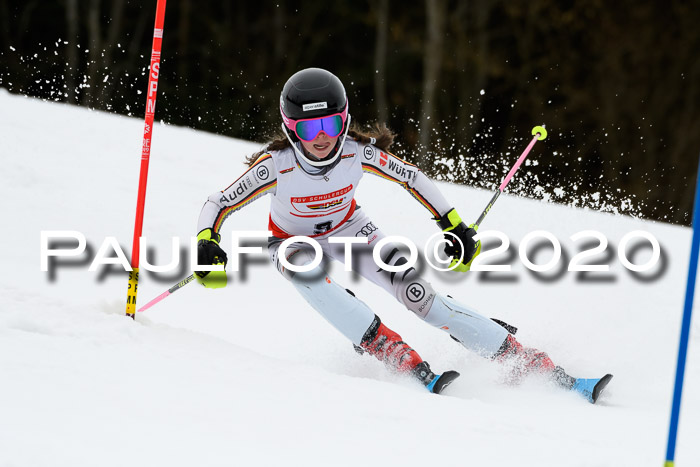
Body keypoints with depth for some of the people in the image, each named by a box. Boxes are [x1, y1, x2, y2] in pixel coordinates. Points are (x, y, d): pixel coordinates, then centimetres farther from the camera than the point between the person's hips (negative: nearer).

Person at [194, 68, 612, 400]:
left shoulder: (359, 152, -27)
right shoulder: (276, 165, -33)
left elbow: (413, 178, -11)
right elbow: (218, 204, -24)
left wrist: (456, 226, -12)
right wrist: (206, 246, -43)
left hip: (348, 230, 1)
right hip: (295, 242, -1)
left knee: (415, 290, -20)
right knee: (311, 276, -38)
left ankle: (529, 364, -21)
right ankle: (408, 364, -39)